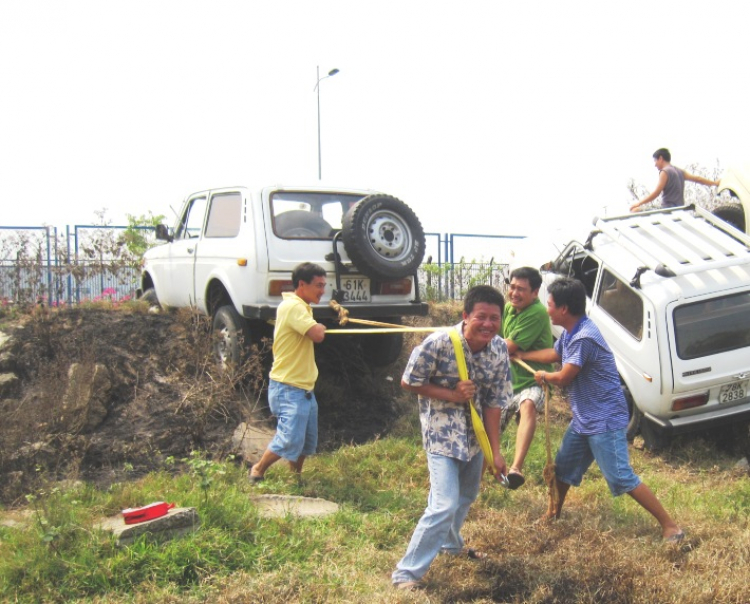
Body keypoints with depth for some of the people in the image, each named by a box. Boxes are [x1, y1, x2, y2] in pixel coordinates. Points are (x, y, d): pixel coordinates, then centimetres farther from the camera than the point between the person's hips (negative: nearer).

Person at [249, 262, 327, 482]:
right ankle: (257, 472, 8)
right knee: (289, 442, -12)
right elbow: (317, 335, -26)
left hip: (304, 388, 10)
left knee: (307, 443, 14)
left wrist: (319, 327, -3)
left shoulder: (302, 307, 16)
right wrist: (321, 326, -6)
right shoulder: (292, 306, -18)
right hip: (288, 389, -10)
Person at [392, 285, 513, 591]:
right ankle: (406, 572, 0)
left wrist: (495, 452, -7)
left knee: (466, 496, 25)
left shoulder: (500, 350, -12)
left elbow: (493, 402, -6)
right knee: (445, 505, -14)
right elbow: (409, 382, -15)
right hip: (441, 431, -6)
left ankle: (451, 543, 53)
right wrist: (451, 394, -24)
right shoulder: (438, 343, -27)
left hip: (474, 432, 6)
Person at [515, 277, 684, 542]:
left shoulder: (584, 338, -25)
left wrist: (542, 376, 2)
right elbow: (553, 354, 26)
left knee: (622, 478, -9)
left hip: (605, 420, -10)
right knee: (563, 466, 21)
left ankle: (670, 527, 1)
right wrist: (519, 355, 30)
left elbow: (564, 378, -19)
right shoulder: (570, 333, 6)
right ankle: (555, 513, 41)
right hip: (583, 419, 10)